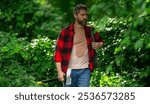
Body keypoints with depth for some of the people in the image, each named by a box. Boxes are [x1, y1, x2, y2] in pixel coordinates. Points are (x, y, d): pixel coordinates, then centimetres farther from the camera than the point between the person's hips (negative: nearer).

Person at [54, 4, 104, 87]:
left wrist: (98, 44, 3)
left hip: (85, 70, 2)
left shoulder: (90, 32, 9)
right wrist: (59, 71, -10)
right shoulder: (66, 32, -1)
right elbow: (58, 52, -3)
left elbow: (101, 41, 28)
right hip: (70, 70, -1)